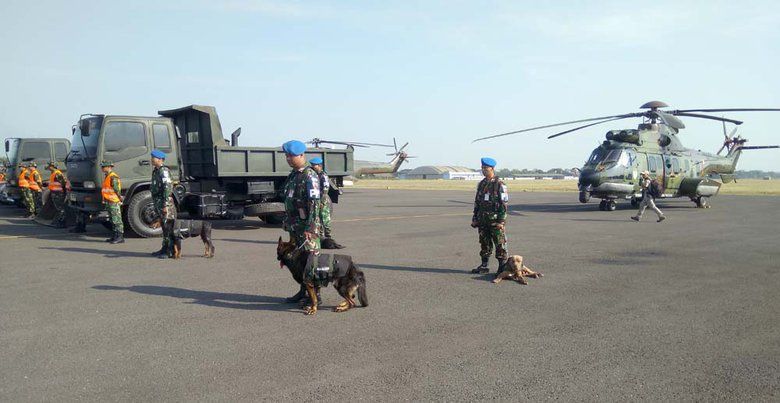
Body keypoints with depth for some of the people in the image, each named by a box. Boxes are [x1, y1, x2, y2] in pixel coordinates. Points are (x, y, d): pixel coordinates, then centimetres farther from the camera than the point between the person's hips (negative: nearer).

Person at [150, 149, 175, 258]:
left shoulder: (164, 171, -13)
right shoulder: (156, 171, 18)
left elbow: (168, 188, -21)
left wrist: (165, 205, -24)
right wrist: (156, 205, 23)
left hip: (164, 203, -10)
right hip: (158, 203, 10)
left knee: (168, 227, -7)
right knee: (164, 227, 14)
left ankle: (171, 251, -5)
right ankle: (165, 249, 22)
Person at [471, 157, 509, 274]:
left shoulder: (499, 184, -8)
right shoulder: (481, 184, 13)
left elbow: (503, 204, -10)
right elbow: (477, 202, 17)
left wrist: (501, 221, -16)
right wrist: (474, 219, 12)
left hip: (495, 220, -6)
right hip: (482, 220, 6)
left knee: (499, 244, -1)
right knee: (484, 244, 10)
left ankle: (502, 267, 6)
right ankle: (484, 266, 17)